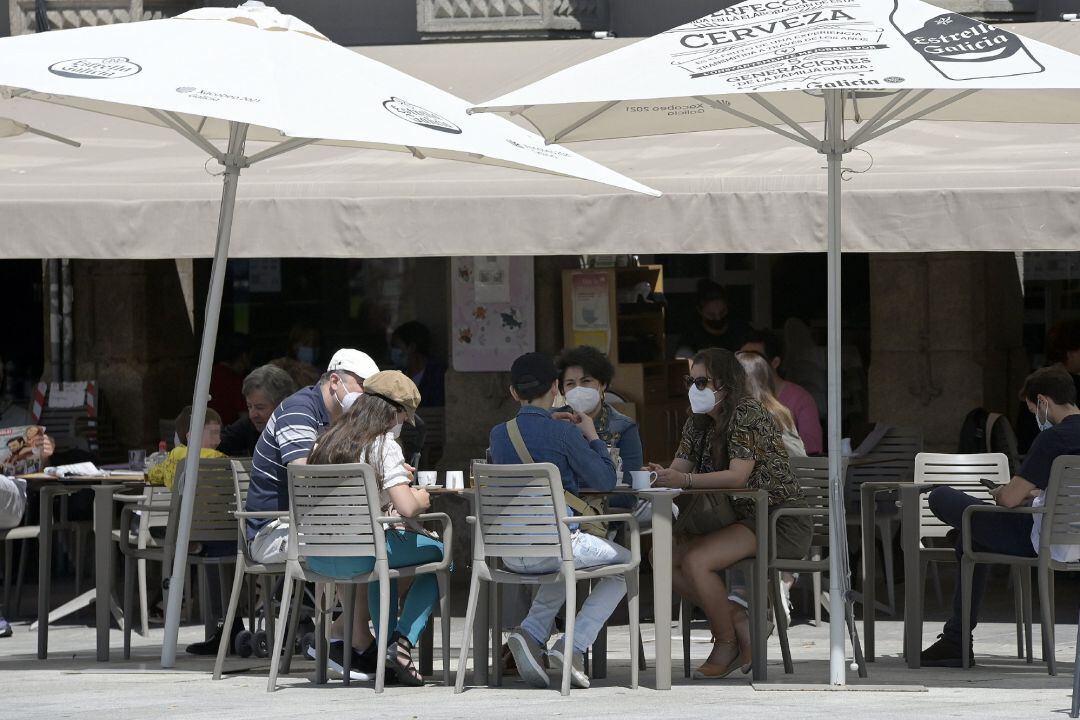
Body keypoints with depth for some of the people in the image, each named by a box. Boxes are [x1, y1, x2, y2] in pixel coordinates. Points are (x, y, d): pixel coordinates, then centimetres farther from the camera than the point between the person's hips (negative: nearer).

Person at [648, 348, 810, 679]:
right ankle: (739, 620, -2)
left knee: (695, 562, -27)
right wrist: (661, 474, -19)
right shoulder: (698, 423, 12)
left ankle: (726, 642, -10)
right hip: (738, 517, 9)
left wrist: (684, 480, -35)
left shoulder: (748, 414, -15)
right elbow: (679, 468, 6)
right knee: (669, 563, -9)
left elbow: (737, 475, -25)